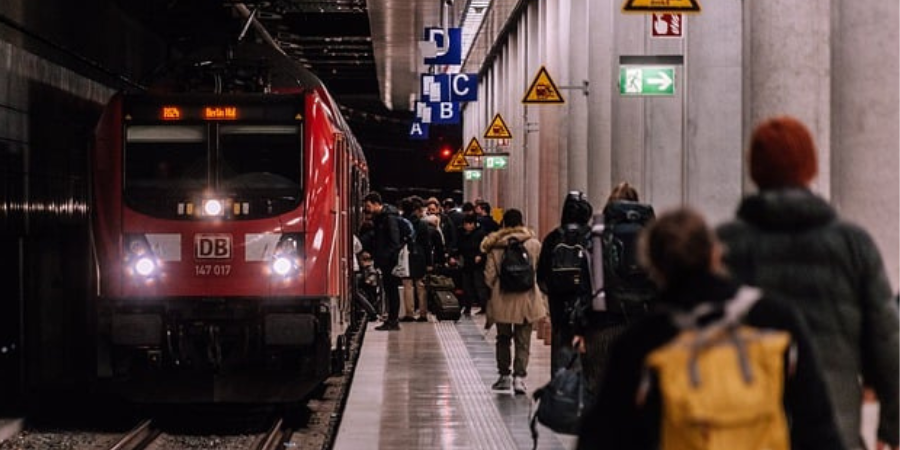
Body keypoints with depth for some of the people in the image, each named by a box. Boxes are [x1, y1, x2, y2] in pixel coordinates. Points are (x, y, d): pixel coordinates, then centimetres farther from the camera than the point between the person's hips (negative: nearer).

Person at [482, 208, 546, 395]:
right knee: (523, 341, 4)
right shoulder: (534, 244, -4)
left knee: (503, 339, 15)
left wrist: (491, 293, 13)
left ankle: (504, 376, 19)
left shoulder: (495, 246, -4)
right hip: (526, 298, -1)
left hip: (502, 300, 1)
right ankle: (519, 376, -8)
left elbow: (489, 275, -1)